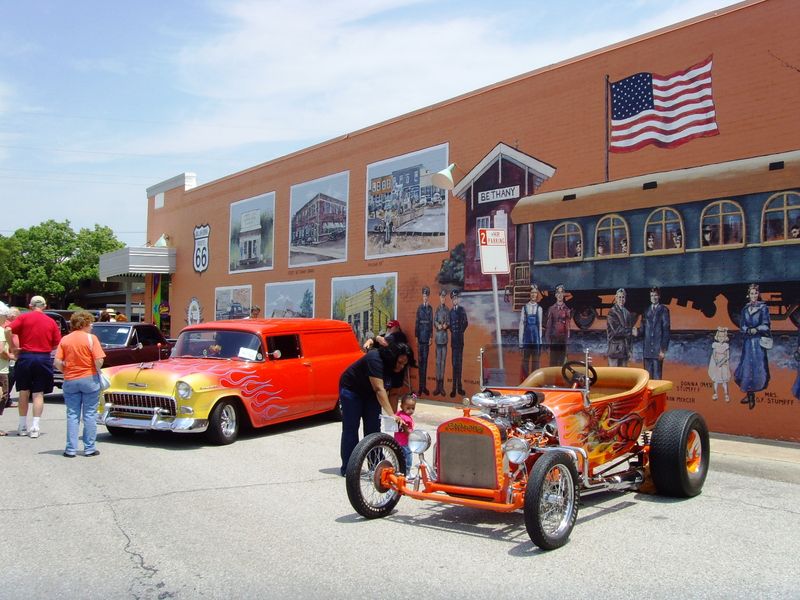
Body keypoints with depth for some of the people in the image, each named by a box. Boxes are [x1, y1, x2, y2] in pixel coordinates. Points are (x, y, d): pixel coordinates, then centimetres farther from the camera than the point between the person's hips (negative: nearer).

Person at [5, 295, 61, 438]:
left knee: (24, 392, 12)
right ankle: (35, 427, -2)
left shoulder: (23, 317, 1)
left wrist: (13, 346, -3)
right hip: (44, 359, 0)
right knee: (38, 394, 4)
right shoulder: (51, 322, 4)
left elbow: (8, 330, -14)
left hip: (25, 357, 0)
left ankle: (22, 426, 18)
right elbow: (57, 344, 5)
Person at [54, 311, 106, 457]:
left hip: (70, 381, 3)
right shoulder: (91, 338, -8)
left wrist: (66, 371, 12)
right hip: (90, 379, -3)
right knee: (90, 415, 5)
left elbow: (57, 362, -4)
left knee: (72, 415, 9)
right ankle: (89, 448, 8)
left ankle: (71, 449, 9)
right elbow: (99, 361, -15)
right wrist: (97, 372, 4)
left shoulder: (65, 339, 2)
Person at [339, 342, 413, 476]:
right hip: (351, 389, -7)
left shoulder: (395, 367, -12)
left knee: (373, 428, 0)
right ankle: (347, 469, -1)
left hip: (370, 392, 7)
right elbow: (379, 389, -43)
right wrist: (391, 415, -48)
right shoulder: (375, 359, -36)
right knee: (350, 428, -6)